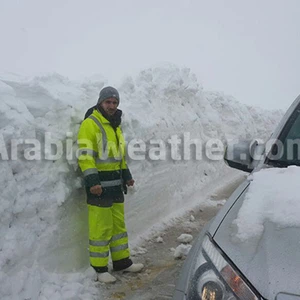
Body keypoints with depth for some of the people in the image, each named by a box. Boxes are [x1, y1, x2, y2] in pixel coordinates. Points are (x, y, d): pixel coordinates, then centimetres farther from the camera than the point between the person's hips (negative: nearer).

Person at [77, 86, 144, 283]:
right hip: (99, 183, -9)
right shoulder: (90, 124, -12)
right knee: (100, 227, -2)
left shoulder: (115, 124, 15)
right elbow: (85, 155, -19)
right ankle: (100, 268, 11)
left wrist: (126, 174, 18)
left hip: (116, 182, 9)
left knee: (118, 223, 16)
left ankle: (122, 261, 28)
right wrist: (92, 181, -26)